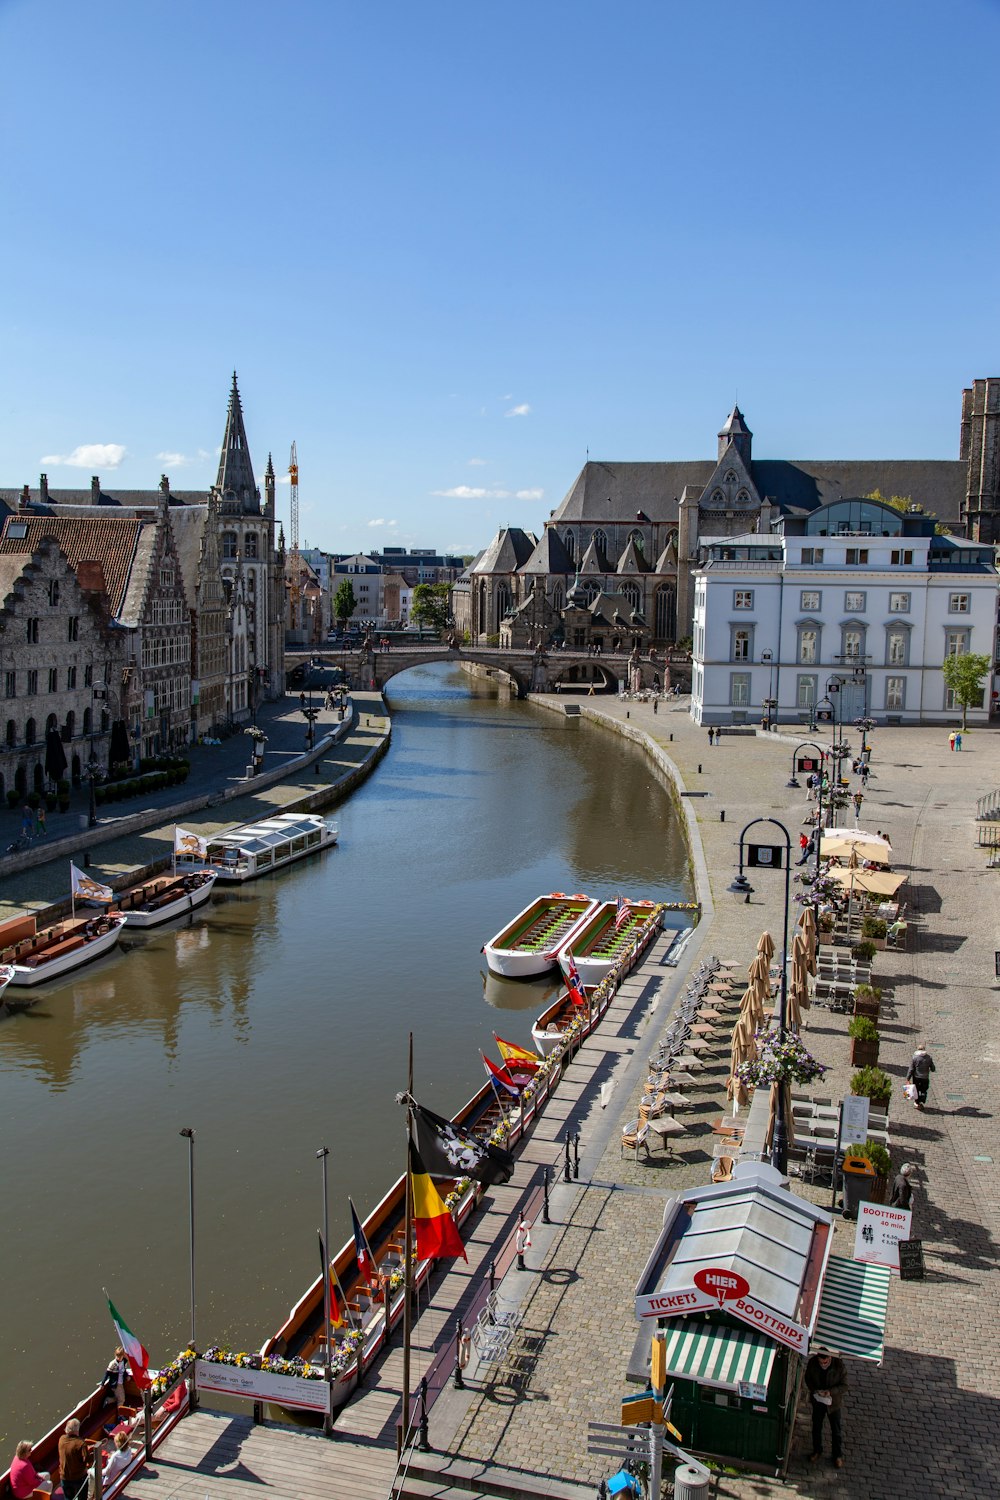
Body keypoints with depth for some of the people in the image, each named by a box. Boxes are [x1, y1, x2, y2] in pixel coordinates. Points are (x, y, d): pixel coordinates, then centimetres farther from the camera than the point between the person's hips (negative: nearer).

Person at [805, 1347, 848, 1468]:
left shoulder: (838, 1365, -26)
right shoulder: (812, 1363, -20)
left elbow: (844, 1385, -16)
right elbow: (808, 1379, -2)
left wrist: (831, 1392, -30)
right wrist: (814, 1390, -20)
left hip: (833, 1402, -2)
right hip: (817, 1400, 2)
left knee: (836, 1430, 13)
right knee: (816, 1427, 18)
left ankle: (838, 1455, 34)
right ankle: (817, 1450, 41)